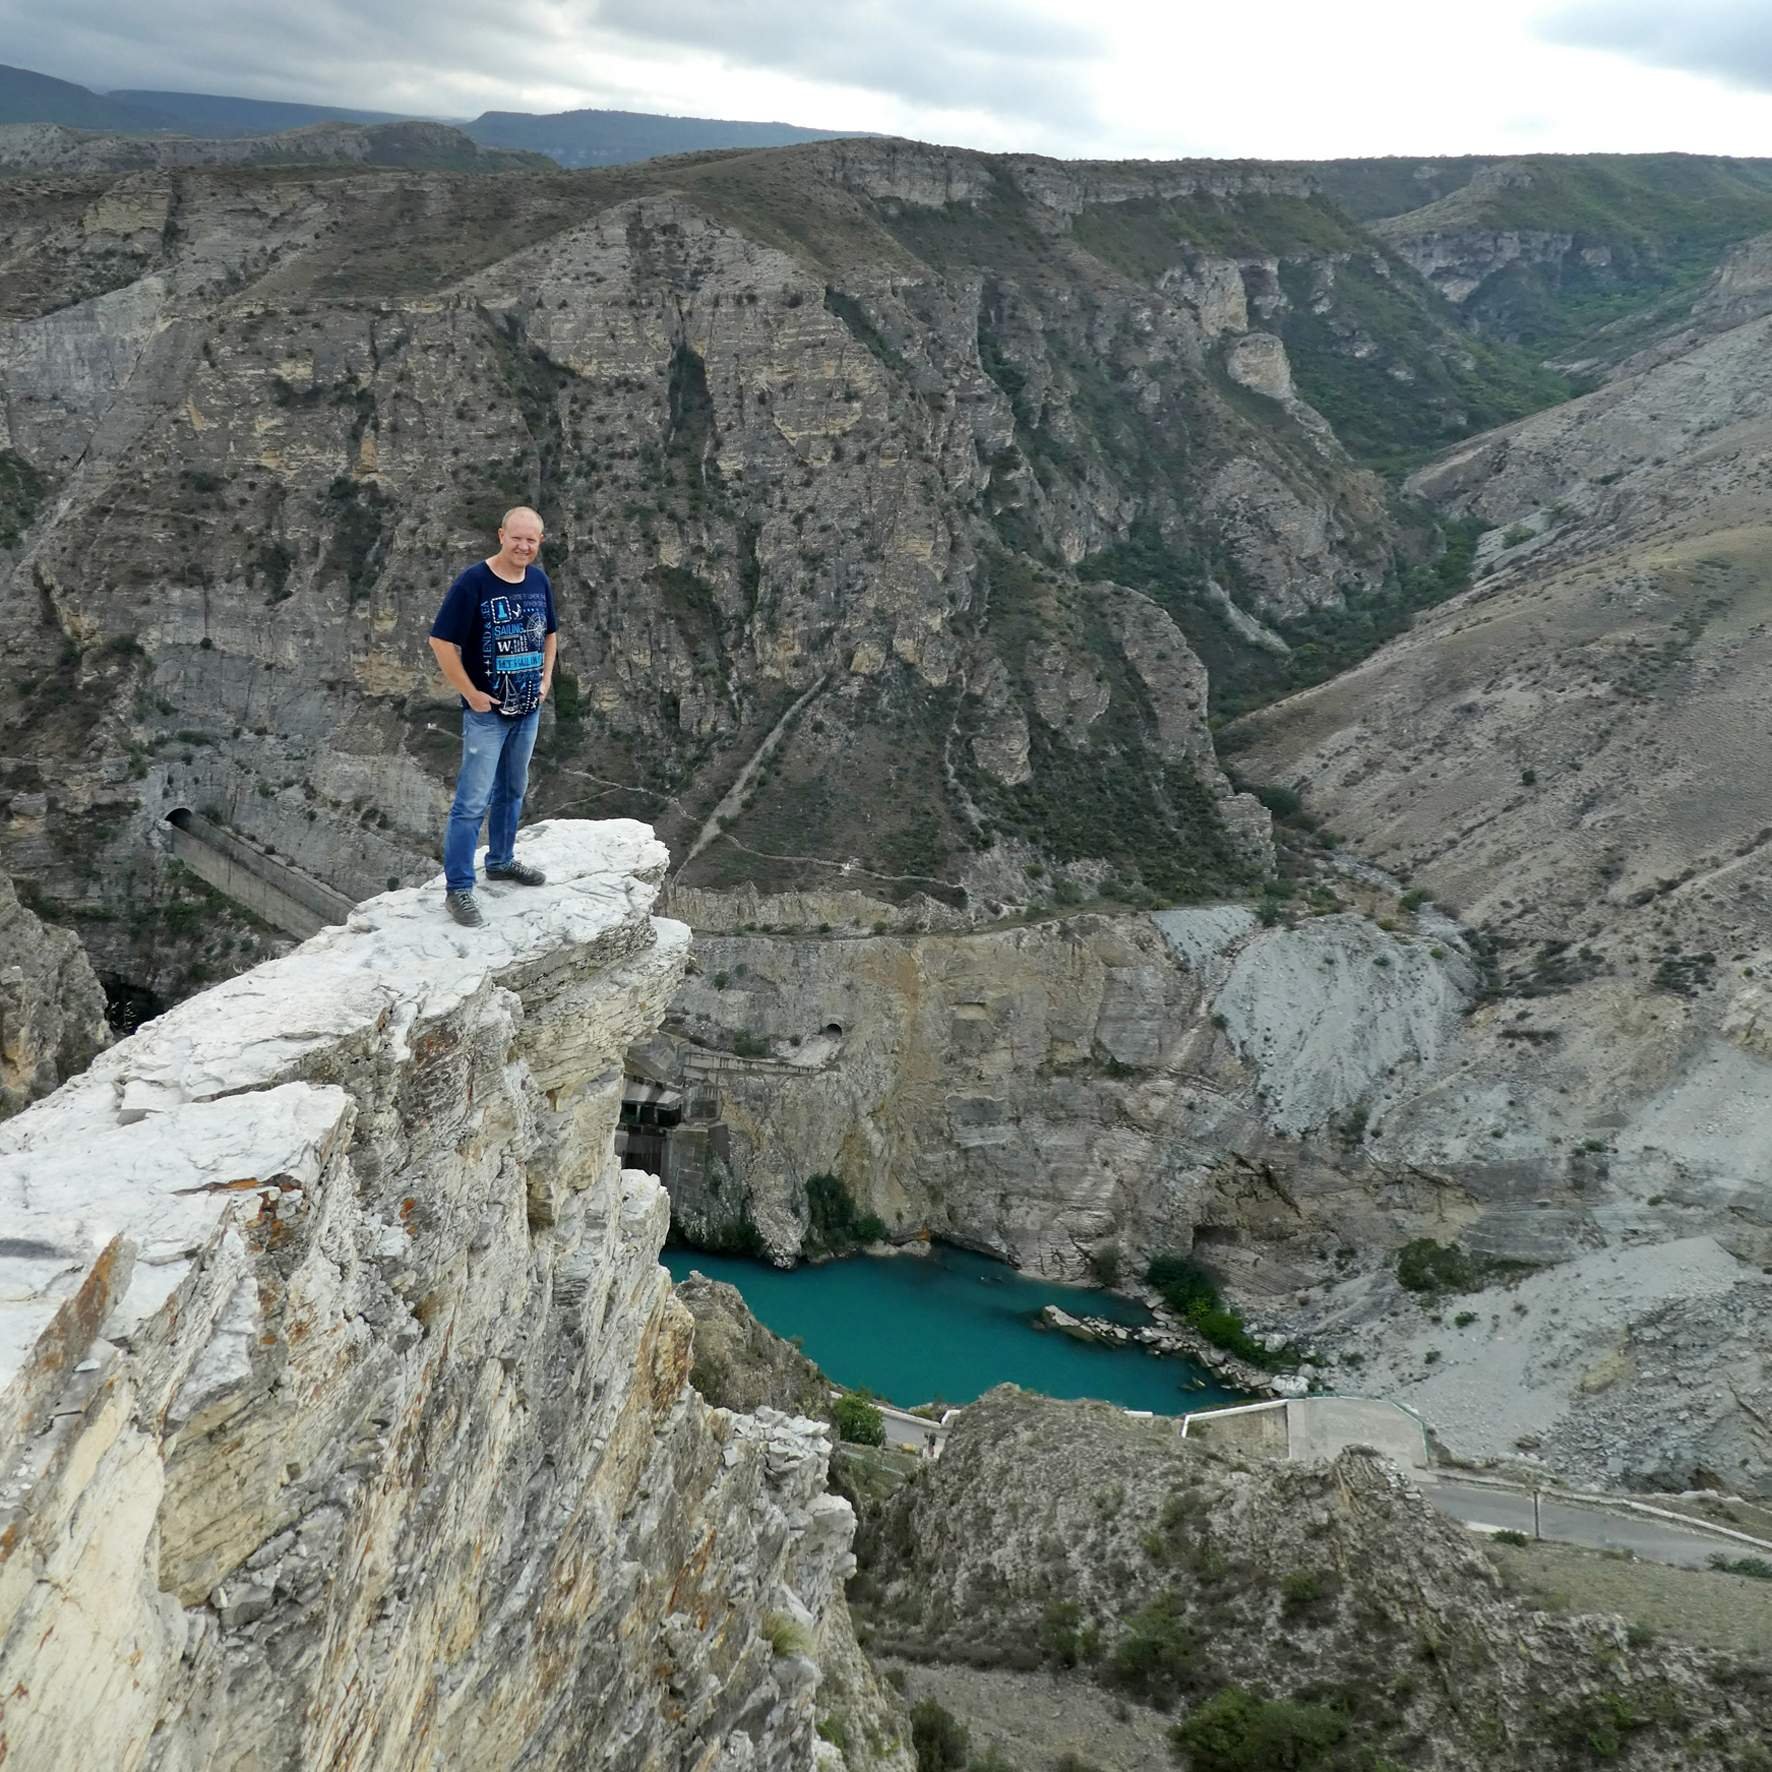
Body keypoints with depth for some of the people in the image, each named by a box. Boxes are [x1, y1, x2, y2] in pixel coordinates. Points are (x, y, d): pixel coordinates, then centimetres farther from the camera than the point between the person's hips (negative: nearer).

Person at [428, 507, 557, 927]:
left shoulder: (540, 581, 2)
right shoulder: (473, 582, -18)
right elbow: (441, 642, -18)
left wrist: (545, 679, 7)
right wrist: (471, 694, -17)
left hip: (528, 709, 7)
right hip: (487, 713, -6)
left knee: (513, 789, 21)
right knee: (473, 801, -5)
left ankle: (501, 860, 39)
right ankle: (458, 889, 0)